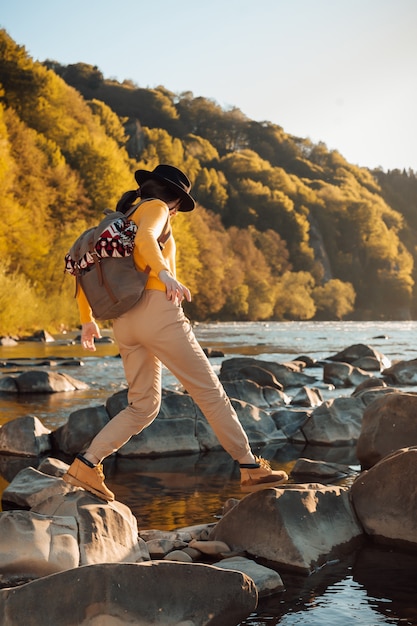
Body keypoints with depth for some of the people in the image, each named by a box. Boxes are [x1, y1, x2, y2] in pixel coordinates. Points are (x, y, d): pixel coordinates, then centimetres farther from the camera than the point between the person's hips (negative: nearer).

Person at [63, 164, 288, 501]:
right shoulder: (154, 208, 4)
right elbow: (145, 238, -20)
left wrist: (88, 320, 28)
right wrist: (164, 273, -34)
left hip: (124, 323, 8)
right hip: (156, 310, -8)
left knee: (144, 407, 11)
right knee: (209, 391, -1)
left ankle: (86, 464, -2)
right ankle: (250, 467, 3)